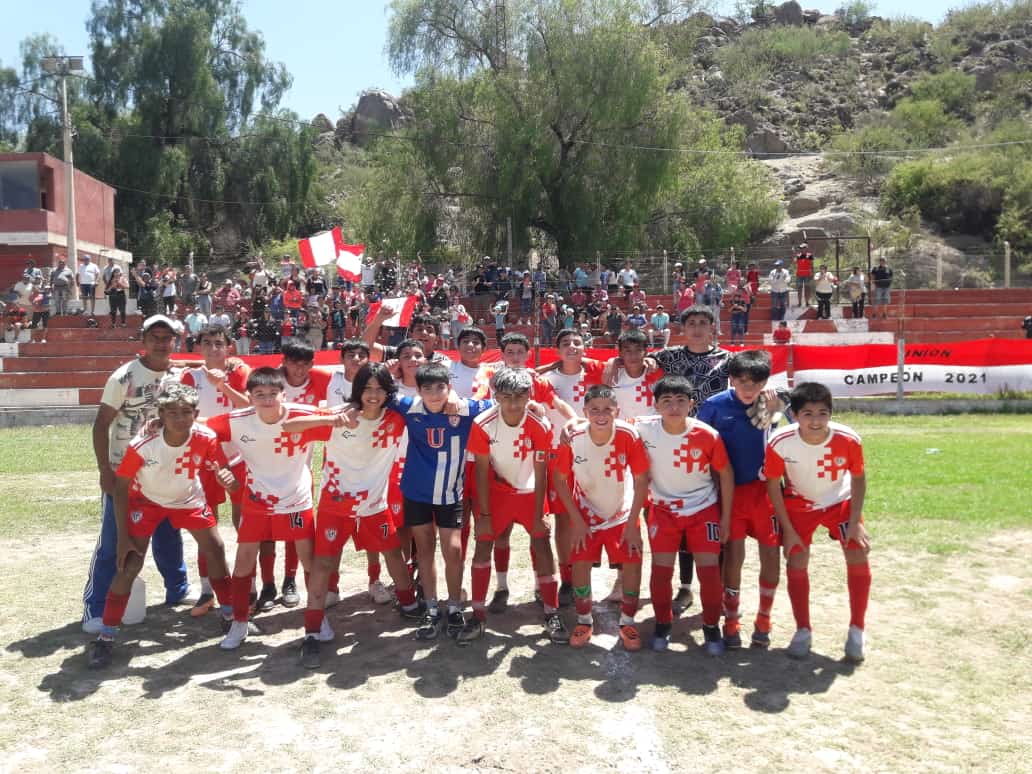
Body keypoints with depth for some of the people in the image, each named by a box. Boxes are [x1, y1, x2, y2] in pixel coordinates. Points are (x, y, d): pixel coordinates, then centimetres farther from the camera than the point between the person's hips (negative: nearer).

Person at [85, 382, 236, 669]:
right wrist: (123, 536, -20)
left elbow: (224, 469, -21)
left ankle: (231, 614, 26)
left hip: (189, 499, 3)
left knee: (216, 550, 6)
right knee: (130, 564, -12)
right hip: (146, 499, -3)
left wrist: (227, 476, -48)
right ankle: (106, 637, 2)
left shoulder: (205, 438, -29)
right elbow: (121, 487, -21)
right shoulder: (142, 444, -33)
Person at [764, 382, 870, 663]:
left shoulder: (848, 440, -30)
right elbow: (773, 485, -16)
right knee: (796, 563, -3)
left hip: (841, 502, 1)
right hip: (799, 504, 0)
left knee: (858, 558, -7)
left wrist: (855, 521, -13)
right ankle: (803, 631, 14)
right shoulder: (779, 443, -32)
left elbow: (858, 479, -10)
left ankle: (856, 630, 9)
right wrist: (788, 530, -13)